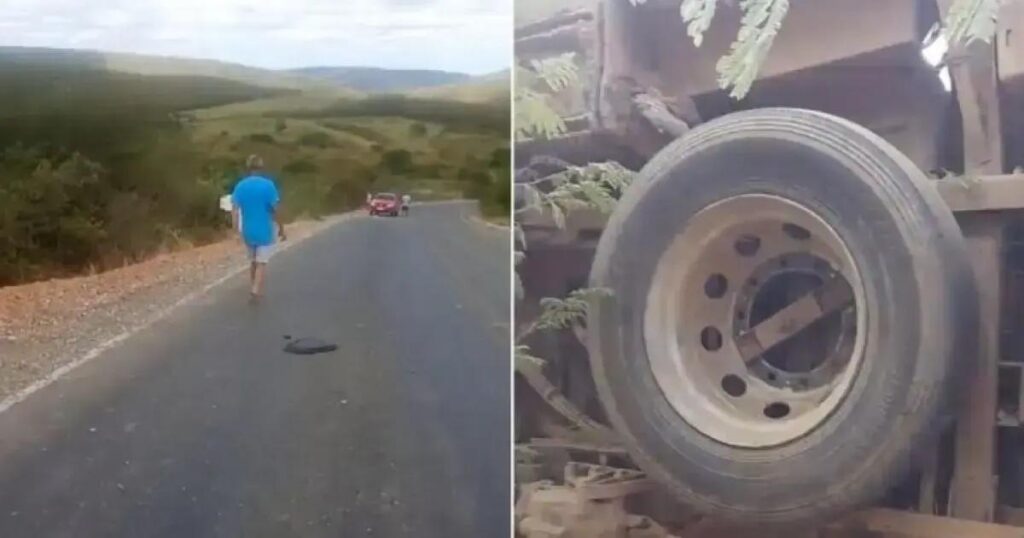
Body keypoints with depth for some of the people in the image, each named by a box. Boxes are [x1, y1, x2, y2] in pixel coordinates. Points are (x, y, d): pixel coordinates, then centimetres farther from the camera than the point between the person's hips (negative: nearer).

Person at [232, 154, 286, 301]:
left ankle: (254, 289, 27)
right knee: (262, 263, 3)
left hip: (247, 231, 4)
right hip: (264, 231, -4)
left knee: (253, 261, 20)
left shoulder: (240, 186, -2)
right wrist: (281, 229, 0)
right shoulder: (268, 185, -13)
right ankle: (256, 291, -10)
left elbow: (234, 210, -8)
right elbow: (276, 210, -11)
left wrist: (237, 231, -6)